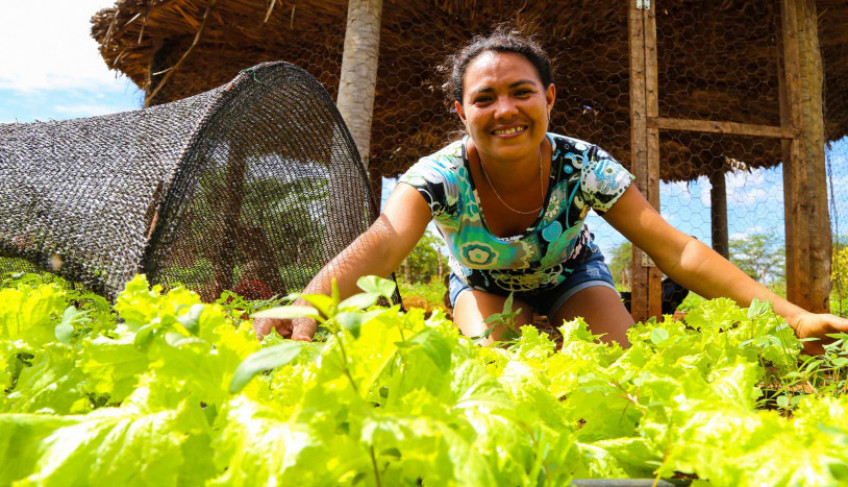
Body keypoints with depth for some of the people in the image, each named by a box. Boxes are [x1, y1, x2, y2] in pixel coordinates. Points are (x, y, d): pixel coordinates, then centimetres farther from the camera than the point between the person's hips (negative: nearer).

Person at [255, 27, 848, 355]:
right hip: (485, 285, 0)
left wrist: (793, 316, -40)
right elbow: (385, 239, -51)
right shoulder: (441, 175, -33)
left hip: (571, 276, 1)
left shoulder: (583, 166, -29)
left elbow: (677, 250, -31)